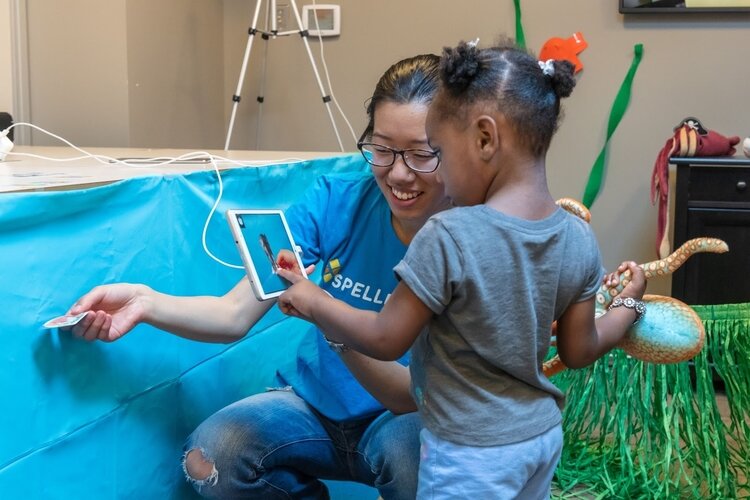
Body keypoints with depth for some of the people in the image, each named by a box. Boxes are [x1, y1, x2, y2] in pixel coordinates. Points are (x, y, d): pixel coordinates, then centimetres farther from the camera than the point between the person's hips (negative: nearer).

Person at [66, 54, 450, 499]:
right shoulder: (335, 202, -12)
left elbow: (420, 397, -23)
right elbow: (235, 314, -13)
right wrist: (147, 303, -33)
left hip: (403, 421, -2)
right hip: (314, 404, 3)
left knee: (410, 451, -35)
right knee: (209, 455, -22)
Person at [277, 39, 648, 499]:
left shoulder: (448, 238, -26)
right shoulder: (579, 238, -8)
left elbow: (386, 340, -17)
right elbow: (579, 351, 2)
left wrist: (313, 302, -2)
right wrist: (629, 303, 19)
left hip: (471, 454, -6)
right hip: (543, 435, 6)